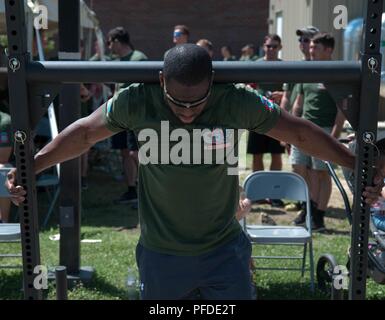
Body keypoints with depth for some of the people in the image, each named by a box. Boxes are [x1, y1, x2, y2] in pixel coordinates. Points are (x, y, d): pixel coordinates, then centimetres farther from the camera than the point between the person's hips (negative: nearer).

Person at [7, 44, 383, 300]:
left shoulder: (236, 102, -17)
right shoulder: (137, 101, -16)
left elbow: (300, 132, -8)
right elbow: (84, 133, -1)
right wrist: (30, 167, -4)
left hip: (224, 251, 0)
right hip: (160, 255, 1)